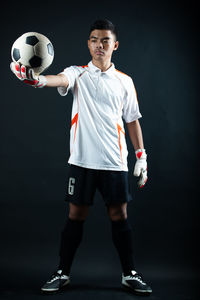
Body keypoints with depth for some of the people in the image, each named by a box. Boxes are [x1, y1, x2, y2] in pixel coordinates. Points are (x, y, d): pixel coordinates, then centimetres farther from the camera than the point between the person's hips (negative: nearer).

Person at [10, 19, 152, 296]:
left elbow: (132, 120, 13)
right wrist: (37, 79, -44)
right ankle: (63, 273, 19)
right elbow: (61, 79, -21)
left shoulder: (124, 81, 9)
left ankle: (130, 274, 19)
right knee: (76, 215, 4)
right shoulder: (78, 73, 3)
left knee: (119, 215, 5)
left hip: (114, 161, 1)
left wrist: (141, 157, 9)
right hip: (82, 160, -1)